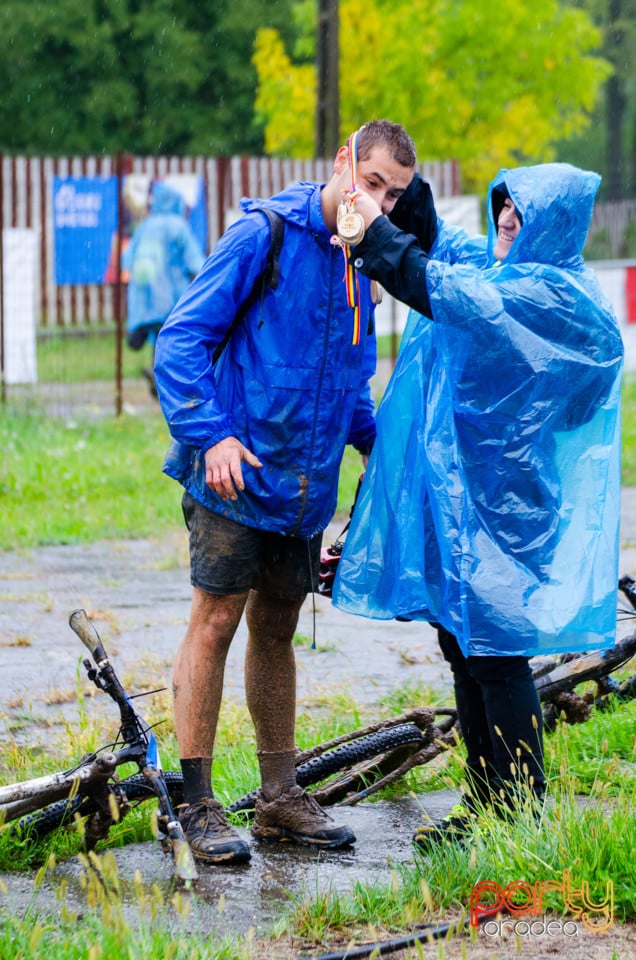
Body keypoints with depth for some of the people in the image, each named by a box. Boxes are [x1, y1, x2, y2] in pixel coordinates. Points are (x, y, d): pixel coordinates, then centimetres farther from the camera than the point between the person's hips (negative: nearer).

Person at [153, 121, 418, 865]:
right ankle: (197, 806, -2)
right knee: (214, 622, -7)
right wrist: (211, 434, -22)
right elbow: (181, 339, -12)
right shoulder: (264, 234, -10)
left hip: (303, 483, 7)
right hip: (236, 471, -7)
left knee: (275, 630, 14)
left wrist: (376, 440, 9)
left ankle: (280, 798, 21)